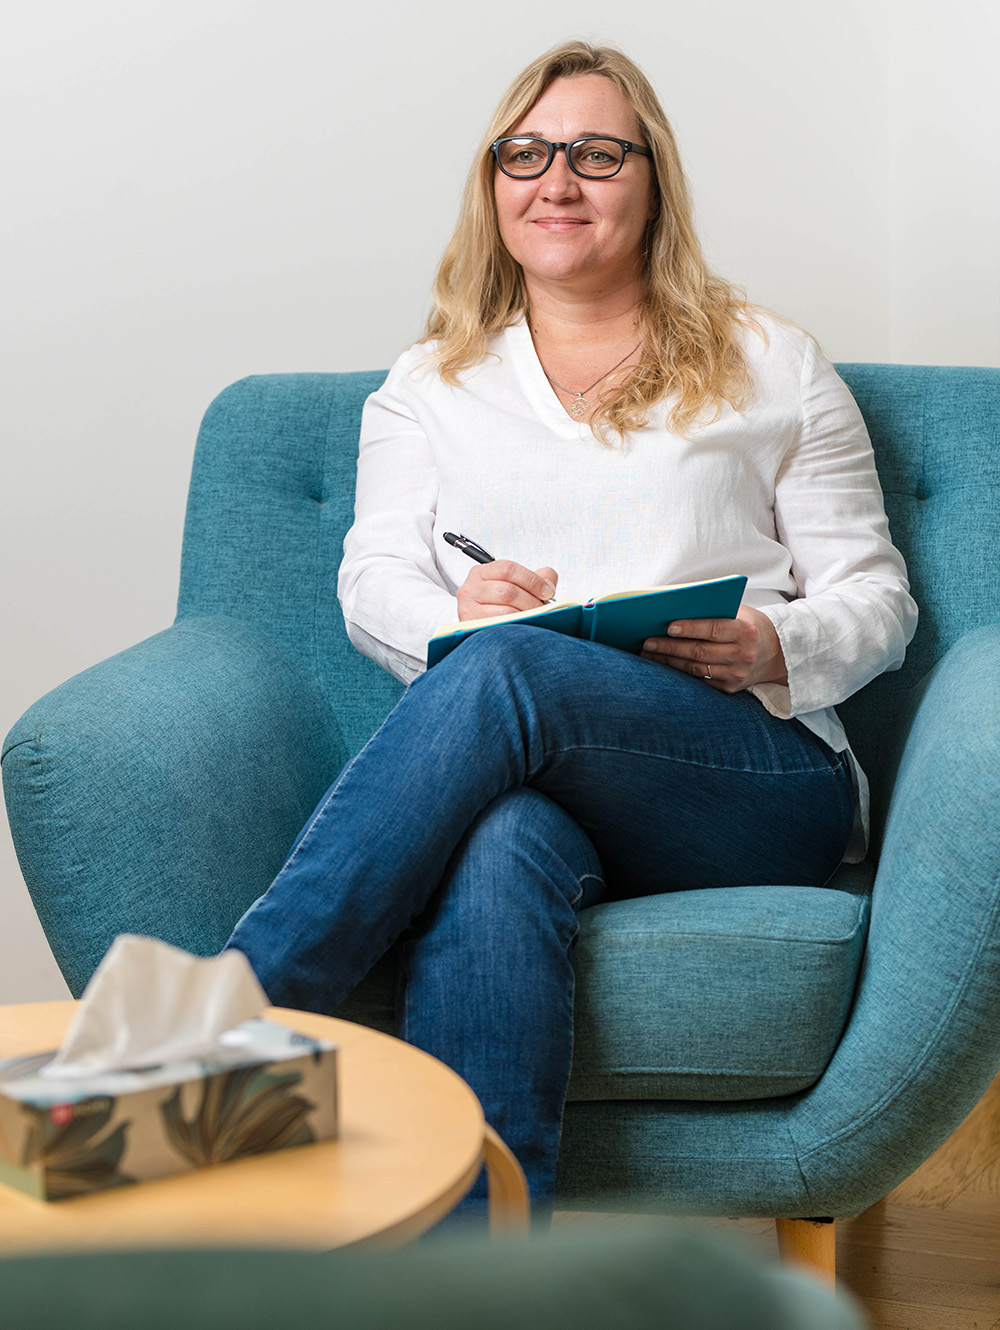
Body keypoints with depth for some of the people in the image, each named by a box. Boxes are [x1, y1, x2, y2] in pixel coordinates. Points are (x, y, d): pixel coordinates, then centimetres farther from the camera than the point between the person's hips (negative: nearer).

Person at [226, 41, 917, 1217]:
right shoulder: (430, 385, 24)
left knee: (505, 674, -34)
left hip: (757, 782, -1)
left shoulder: (771, 367, 19)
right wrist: (458, 611, -12)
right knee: (501, 851, -38)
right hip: (519, 773, 2)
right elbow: (373, 581, 13)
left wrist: (775, 647, -11)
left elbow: (874, 597, 13)